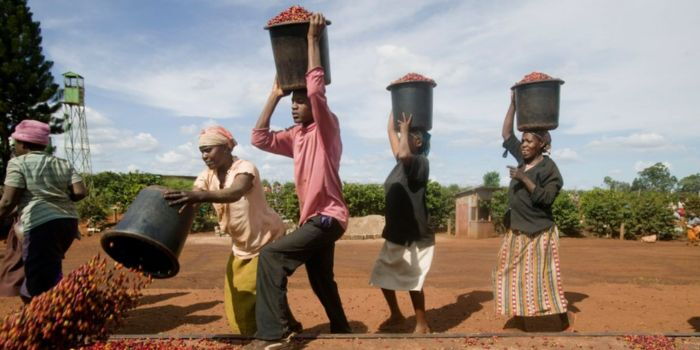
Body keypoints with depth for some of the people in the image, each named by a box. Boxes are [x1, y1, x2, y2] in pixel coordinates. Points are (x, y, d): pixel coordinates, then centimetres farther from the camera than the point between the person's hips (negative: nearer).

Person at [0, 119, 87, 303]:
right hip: (69, 222, 7)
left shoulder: (18, 163, -1)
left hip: (42, 225, -7)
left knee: (43, 282, -4)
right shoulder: (63, 164, 13)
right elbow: (80, 192, 2)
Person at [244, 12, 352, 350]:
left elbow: (315, 87, -25)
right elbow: (259, 138, 5)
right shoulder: (296, 135, 12)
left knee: (271, 255, -20)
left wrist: (313, 39, -16)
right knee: (320, 280, 21)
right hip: (313, 217, 9)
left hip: (327, 217, -9)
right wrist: (274, 95, 7)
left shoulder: (327, 128, -9)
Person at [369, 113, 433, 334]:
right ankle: (396, 315, 33)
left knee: (413, 280, -2)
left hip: (414, 235, -9)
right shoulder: (403, 162, 11)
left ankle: (422, 325, 14)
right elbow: (391, 131, 17)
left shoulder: (420, 162, -12)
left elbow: (403, 154, -36)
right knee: (383, 274, 15)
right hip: (395, 232, 9)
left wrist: (405, 130, -22)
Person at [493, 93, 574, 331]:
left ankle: (566, 320, 12)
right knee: (513, 273, 11)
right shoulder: (522, 158, 6)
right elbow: (506, 134, 10)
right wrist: (513, 104, 5)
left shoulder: (548, 167, -12)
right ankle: (520, 313, 24)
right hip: (517, 231, 7)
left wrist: (524, 178, -24)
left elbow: (546, 199, -20)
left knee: (540, 276, -3)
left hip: (539, 233, -7)